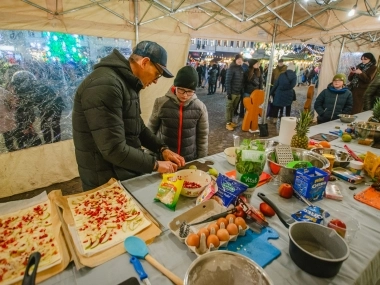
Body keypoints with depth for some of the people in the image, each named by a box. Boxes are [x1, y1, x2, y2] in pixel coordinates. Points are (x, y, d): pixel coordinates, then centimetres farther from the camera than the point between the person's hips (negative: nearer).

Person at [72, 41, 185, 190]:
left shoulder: (127, 83, 8)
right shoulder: (104, 85, -26)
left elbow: (138, 128, 15)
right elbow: (114, 149, -30)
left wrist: (163, 149, 2)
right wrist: (155, 164, -18)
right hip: (107, 183, -9)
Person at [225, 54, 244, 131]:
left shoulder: (241, 69, 9)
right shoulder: (231, 68, -10)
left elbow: (242, 80, 10)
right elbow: (227, 81, -14)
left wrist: (242, 90, 4)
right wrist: (228, 93, -18)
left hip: (238, 92, 6)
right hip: (232, 92, -6)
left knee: (234, 107, 13)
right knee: (229, 107, 4)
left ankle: (230, 121, 25)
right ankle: (227, 123, 11)